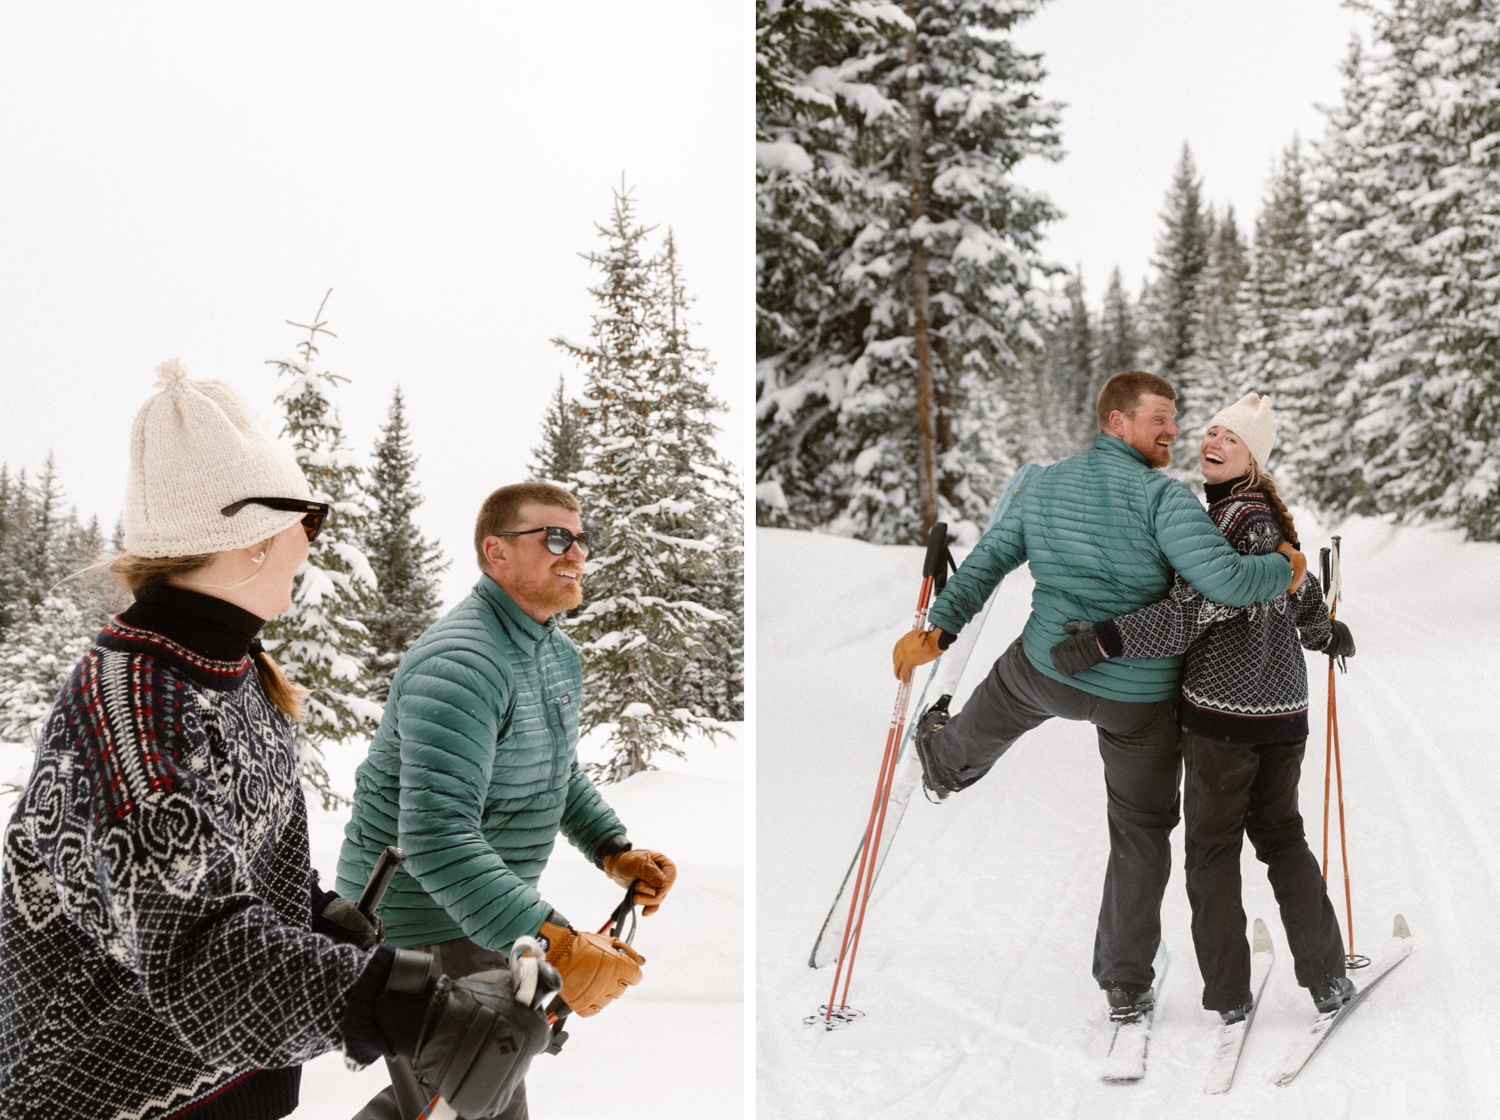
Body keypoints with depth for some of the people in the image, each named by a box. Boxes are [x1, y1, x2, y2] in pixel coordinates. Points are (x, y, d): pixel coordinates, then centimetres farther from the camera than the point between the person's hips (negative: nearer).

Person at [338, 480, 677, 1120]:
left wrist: (614, 852, 4)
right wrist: (556, 947, -41)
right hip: (421, 932, -10)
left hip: (487, 913, 10)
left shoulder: (559, 656, 8)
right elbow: (436, 837, -36)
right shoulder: (461, 664, -26)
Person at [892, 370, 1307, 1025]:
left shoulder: (1044, 486, 0)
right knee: (1141, 829, 14)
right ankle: (1126, 984, 21)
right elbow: (1224, 579, -30)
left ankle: (947, 762, 72)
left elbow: (987, 560, 7)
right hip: (1140, 699, -4)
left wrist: (938, 630, 14)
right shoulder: (1162, 496, -20)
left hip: (1046, 671, 4)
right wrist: (1285, 570, -11)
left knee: (997, 703, 39)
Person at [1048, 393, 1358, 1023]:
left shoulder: (1237, 519, -15)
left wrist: (1104, 640, -26)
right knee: (1282, 835, 20)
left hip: (1221, 710, -8)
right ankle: (1326, 977, 21)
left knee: (1212, 846, 4)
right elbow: (1301, 594, 25)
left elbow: (1194, 611, -23)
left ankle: (1228, 994, 9)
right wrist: (1324, 634, 46)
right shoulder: (1271, 517, 11)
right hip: (1283, 710, 8)